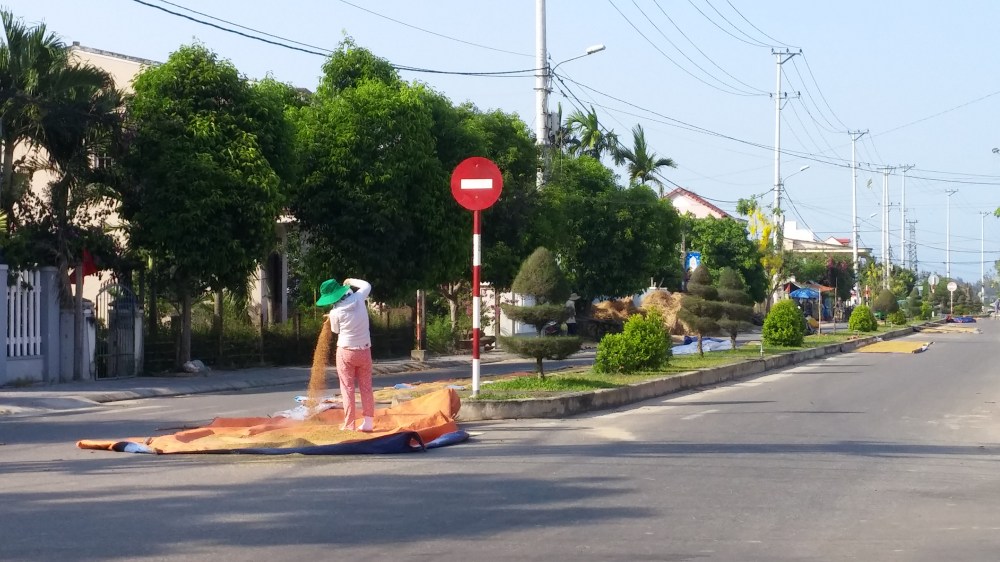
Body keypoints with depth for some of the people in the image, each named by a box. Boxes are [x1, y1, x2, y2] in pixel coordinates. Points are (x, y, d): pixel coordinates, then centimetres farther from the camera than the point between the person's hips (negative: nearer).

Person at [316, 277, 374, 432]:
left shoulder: (335, 312, -16)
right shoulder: (358, 298, -7)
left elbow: (336, 330, 2)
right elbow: (367, 285, 15)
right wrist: (351, 281, 25)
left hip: (346, 351, -4)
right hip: (364, 350, 4)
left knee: (347, 389, 4)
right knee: (366, 387, 12)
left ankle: (349, 425, 3)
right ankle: (368, 422, 14)